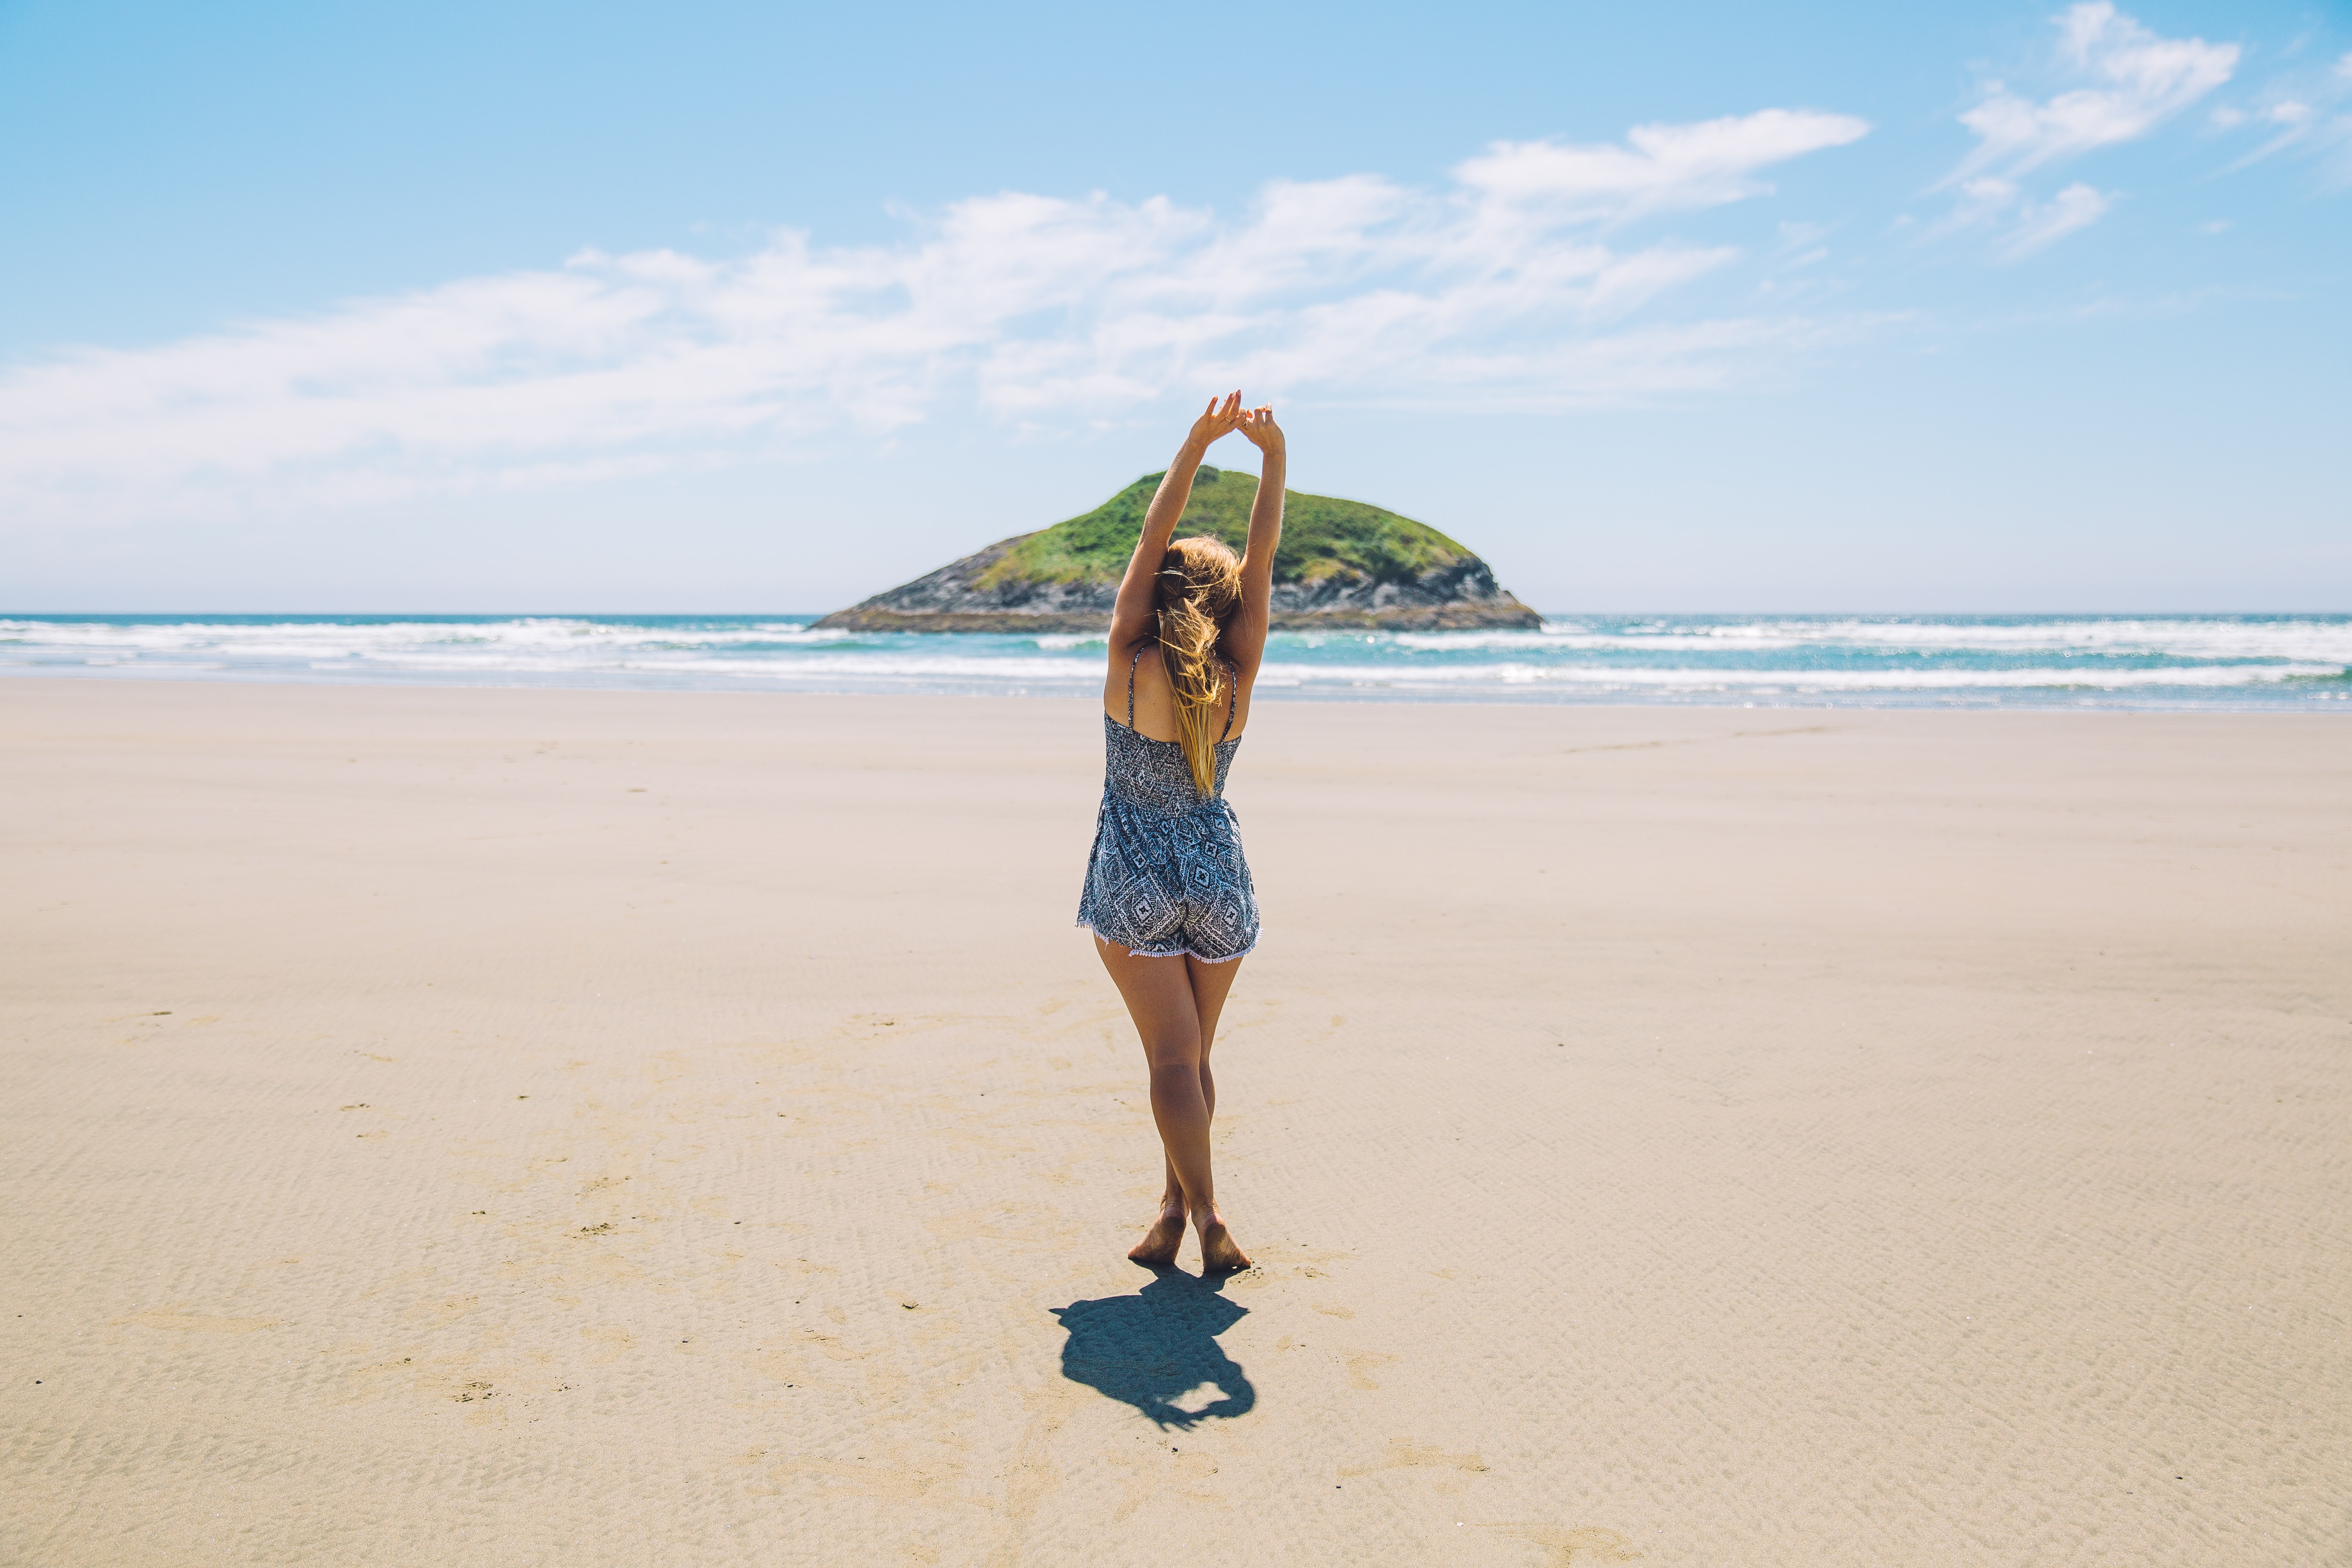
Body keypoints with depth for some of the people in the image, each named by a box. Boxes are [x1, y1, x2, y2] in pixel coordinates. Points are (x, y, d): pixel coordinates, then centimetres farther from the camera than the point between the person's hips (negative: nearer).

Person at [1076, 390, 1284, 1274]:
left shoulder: (1128, 665, -11)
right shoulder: (1236, 678, -6)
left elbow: (1151, 541, -10)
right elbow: (1261, 559, -5)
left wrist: (1197, 444, -10)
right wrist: (1273, 457, -9)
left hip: (1134, 881, -2)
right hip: (1218, 876, 3)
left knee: (1173, 1055, -4)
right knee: (1194, 1055, 15)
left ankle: (1204, 1213, -14)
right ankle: (1176, 1208, 19)